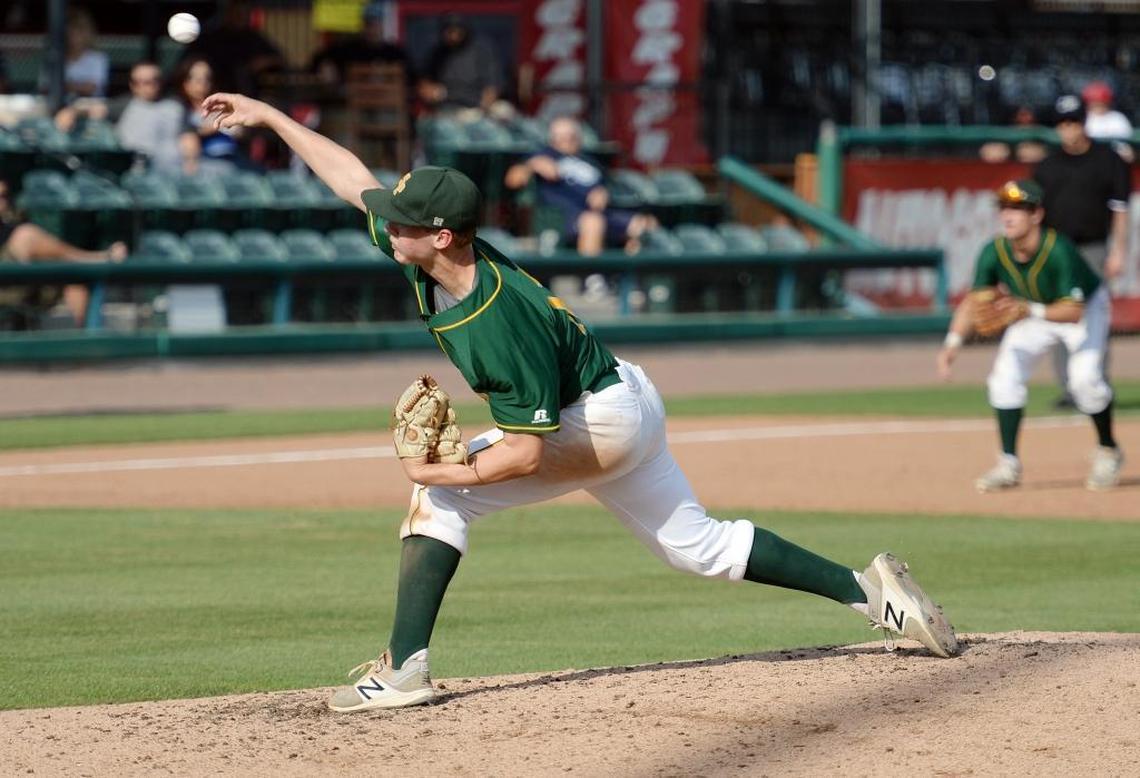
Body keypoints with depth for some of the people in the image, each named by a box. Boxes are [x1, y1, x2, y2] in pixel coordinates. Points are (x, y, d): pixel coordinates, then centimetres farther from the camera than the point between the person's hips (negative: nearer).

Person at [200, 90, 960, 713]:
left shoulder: (501, 325, -34)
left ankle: (405, 669, -19)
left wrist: (440, 472, -25)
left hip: (603, 423, -10)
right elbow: (353, 177, 1)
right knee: (701, 544, 17)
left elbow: (526, 454, -31)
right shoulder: (427, 252, -12)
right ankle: (868, 589, 16)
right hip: (626, 406, 10)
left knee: (441, 491, -15)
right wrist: (270, 115, 0)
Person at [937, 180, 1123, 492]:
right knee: (1005, 375, -11)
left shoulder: (1060, 251, -37)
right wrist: (953, 342, -33)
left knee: (1085, 375, -24)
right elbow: (974, 301, -17)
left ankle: (1108, 452, 1)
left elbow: (1074, 311, -36)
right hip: (1032, 312, 5)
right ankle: (1008, 465, -2)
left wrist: (1032, 312, -52)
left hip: (1087, 307, -5)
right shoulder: (995, 253, -24)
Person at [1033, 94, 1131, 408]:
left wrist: (1118, 252, -8)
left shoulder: (1108, 160, 1)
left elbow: (1120, 209, -1)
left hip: (1093, 250, -3)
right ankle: (1068, 388, 5)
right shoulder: (1047, 166, 11)